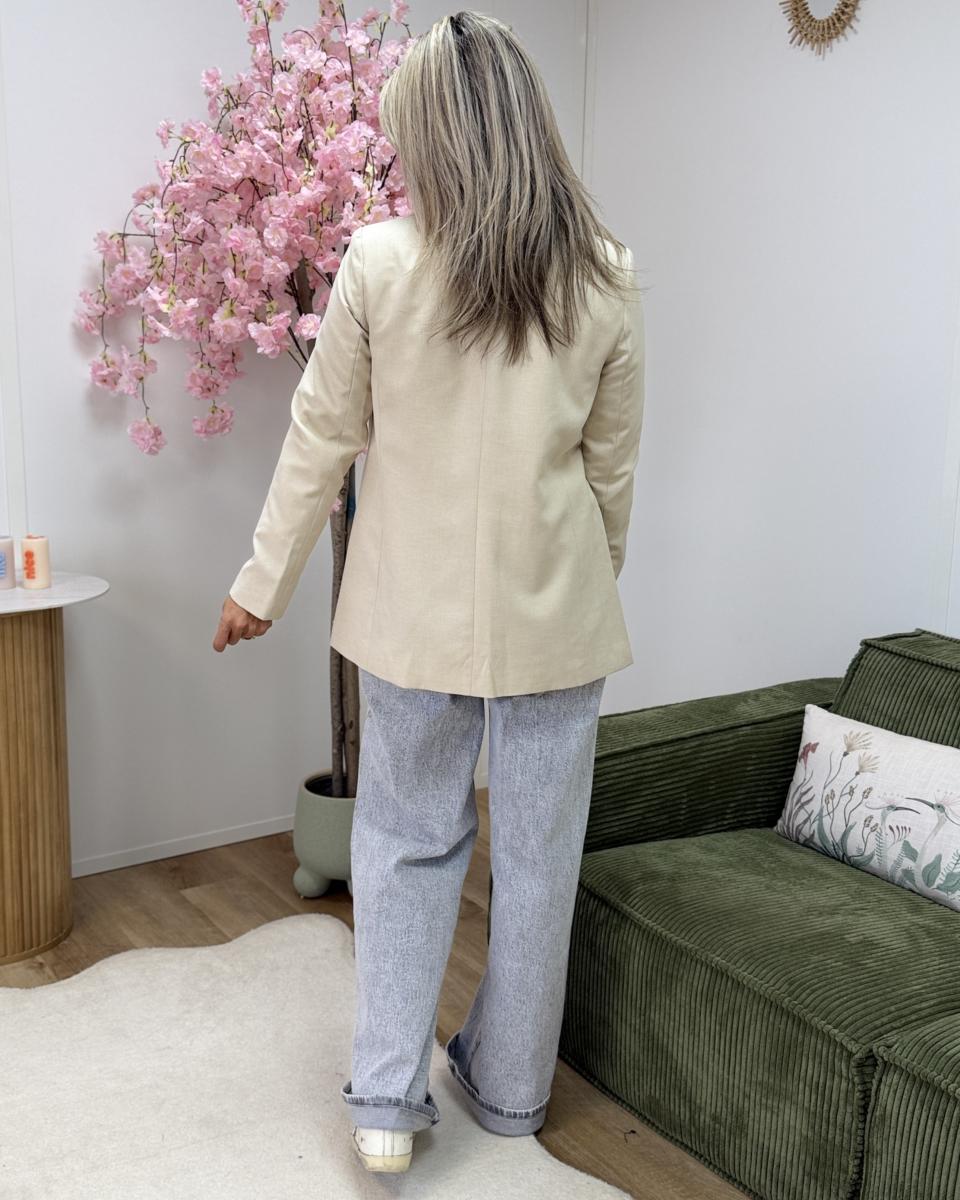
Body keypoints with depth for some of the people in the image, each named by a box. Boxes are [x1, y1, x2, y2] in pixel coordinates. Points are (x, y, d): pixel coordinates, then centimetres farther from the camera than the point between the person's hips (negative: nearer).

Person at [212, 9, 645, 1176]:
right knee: (535, 849, 14)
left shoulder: (378, 260, -9)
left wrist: (262, 584, 8)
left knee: (407, 840, 16)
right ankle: (510, 1085, 31)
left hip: (415, 603, -1)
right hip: (554, 607, 1)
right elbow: (612, 464, 2)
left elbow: (321, 440, -3)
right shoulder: (605, 275, -4)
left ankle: (386, 1098, 18)